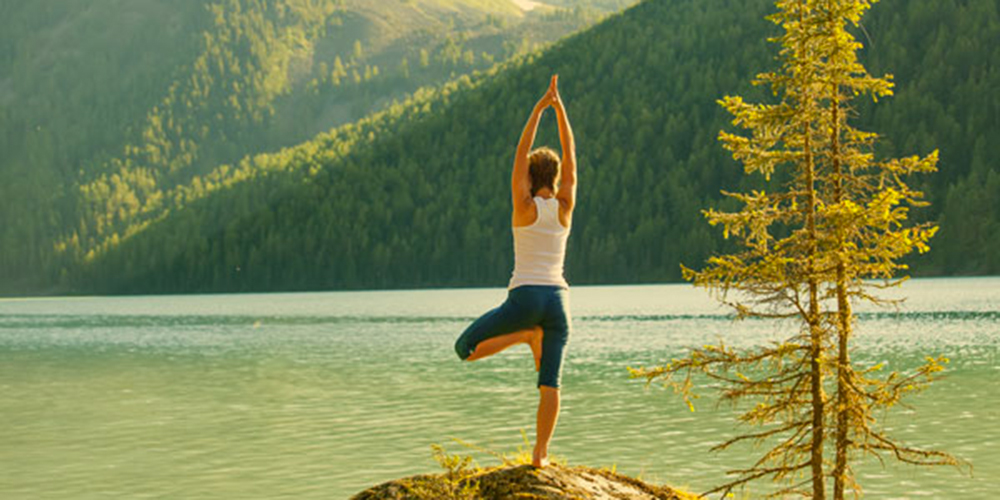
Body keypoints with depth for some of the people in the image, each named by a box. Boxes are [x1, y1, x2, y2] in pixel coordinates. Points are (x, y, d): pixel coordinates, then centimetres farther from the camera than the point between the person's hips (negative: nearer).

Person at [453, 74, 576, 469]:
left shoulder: (525, 207, -3)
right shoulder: (564, 208, 4)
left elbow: (521, 154, -2)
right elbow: (570, 155, 8)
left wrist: (538, 109, -2)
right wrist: (559, 107, 6)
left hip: (524, 297, -4)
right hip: (557, 299, 4)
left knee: (465, 349, 10)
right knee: (549, 382, 5)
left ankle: (528, 335, -4)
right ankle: (540, 454, -2)